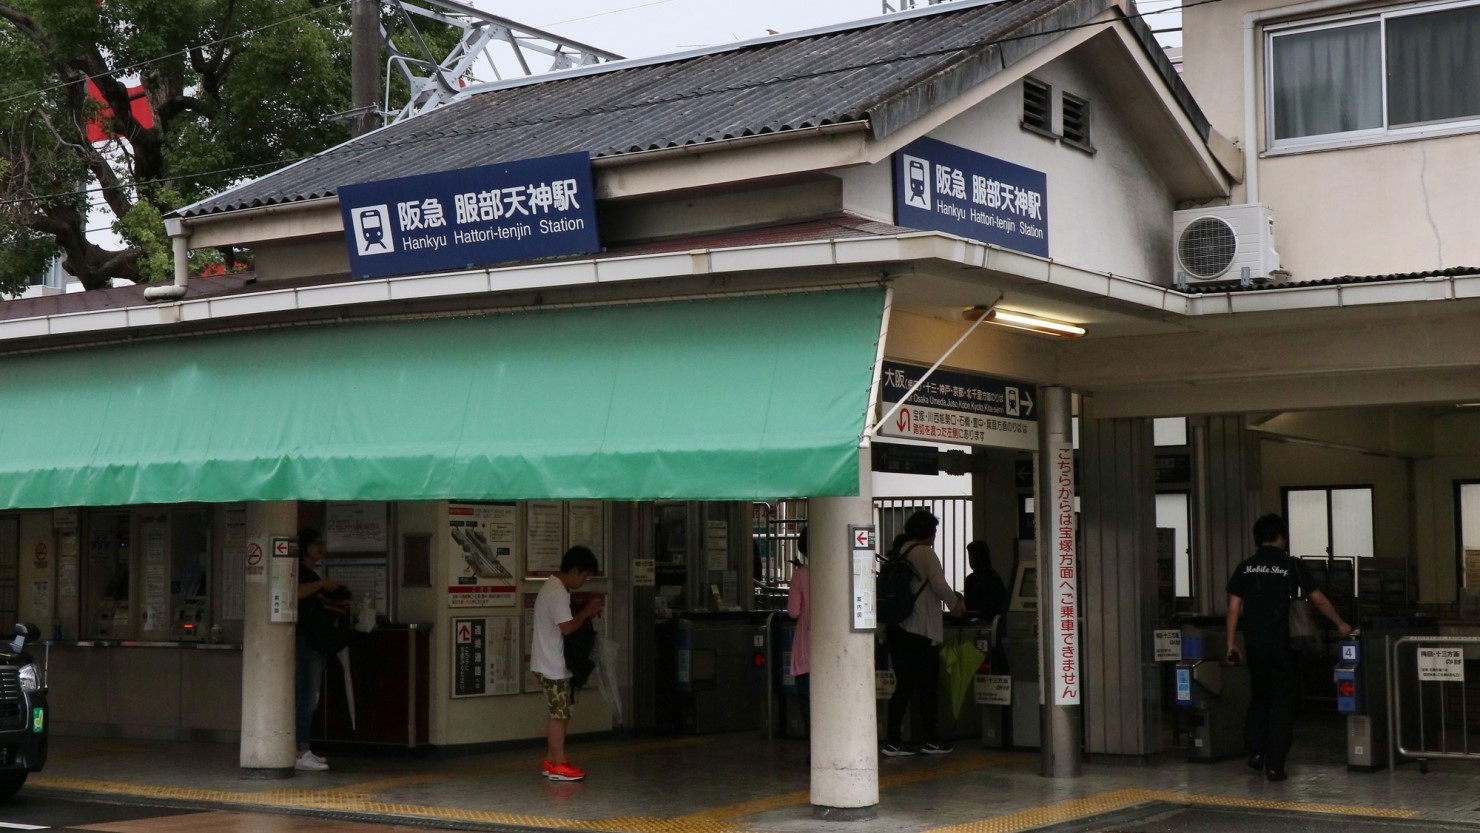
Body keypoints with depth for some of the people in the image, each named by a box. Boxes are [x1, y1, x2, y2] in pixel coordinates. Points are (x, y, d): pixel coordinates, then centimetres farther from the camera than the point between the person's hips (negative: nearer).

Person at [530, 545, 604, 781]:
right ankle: (559, 765, 2)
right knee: (560, 714, -3)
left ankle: (551, 761, 19)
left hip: (549, 662, 10)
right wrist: (588, 611, -13)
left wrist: (585, 612, 8)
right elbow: (567, 627, -26)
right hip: (553, 665, -10)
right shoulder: (558, 592, -20)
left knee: (558, 713, 14)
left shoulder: (552, 586, 14)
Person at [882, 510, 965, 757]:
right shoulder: (925, 553, -10)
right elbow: (940, 586, -16)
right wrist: (955, 603, 4)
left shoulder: (895, 552, 12)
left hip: (896, 629, 7)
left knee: (904, 685, 10)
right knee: (928, 686, 4)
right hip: (921, 630, -7)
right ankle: (929, 740, 10)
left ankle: (892, 740, 6)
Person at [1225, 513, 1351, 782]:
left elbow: (1234, 608, 3)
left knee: (1258, 697, 20)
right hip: (1280, 643, -3)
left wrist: (1231, 643, 9)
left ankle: (1256, 751, 13)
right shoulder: (1291, 565, -1)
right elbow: (1317, 599, 5)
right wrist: (1340, 624, 19)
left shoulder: (1245, 567, 5)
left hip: (1253, 643, 3)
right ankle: (1274, 764, 1)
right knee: (1282, 701, 4)